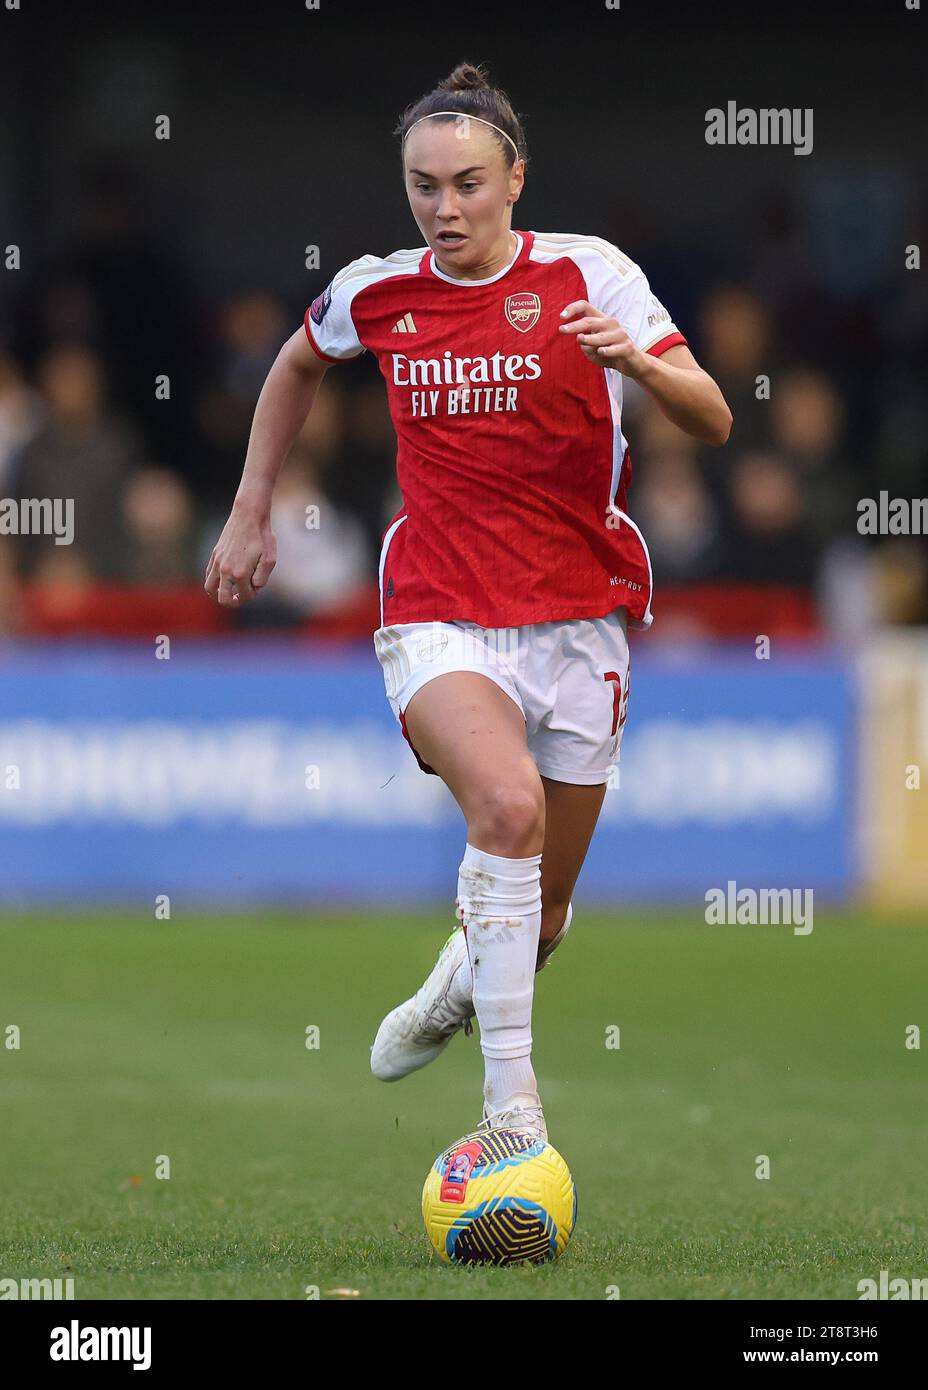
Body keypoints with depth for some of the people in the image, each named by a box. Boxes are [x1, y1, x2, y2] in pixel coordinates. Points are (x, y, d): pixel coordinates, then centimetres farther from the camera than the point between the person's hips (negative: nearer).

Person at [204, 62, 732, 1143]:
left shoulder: (585, 273, -6)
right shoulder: (375, 293, 1)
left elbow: (713, 421, -13)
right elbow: (298, 365, 24)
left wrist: (639, 360, -32)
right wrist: (250, 511, 20)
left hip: (575, 621, 1)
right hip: (438, 621, -1)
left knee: (539, 918, 10)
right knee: (507, 800, -32)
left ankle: (456, 989, 47)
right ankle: (509, 1095, -30)